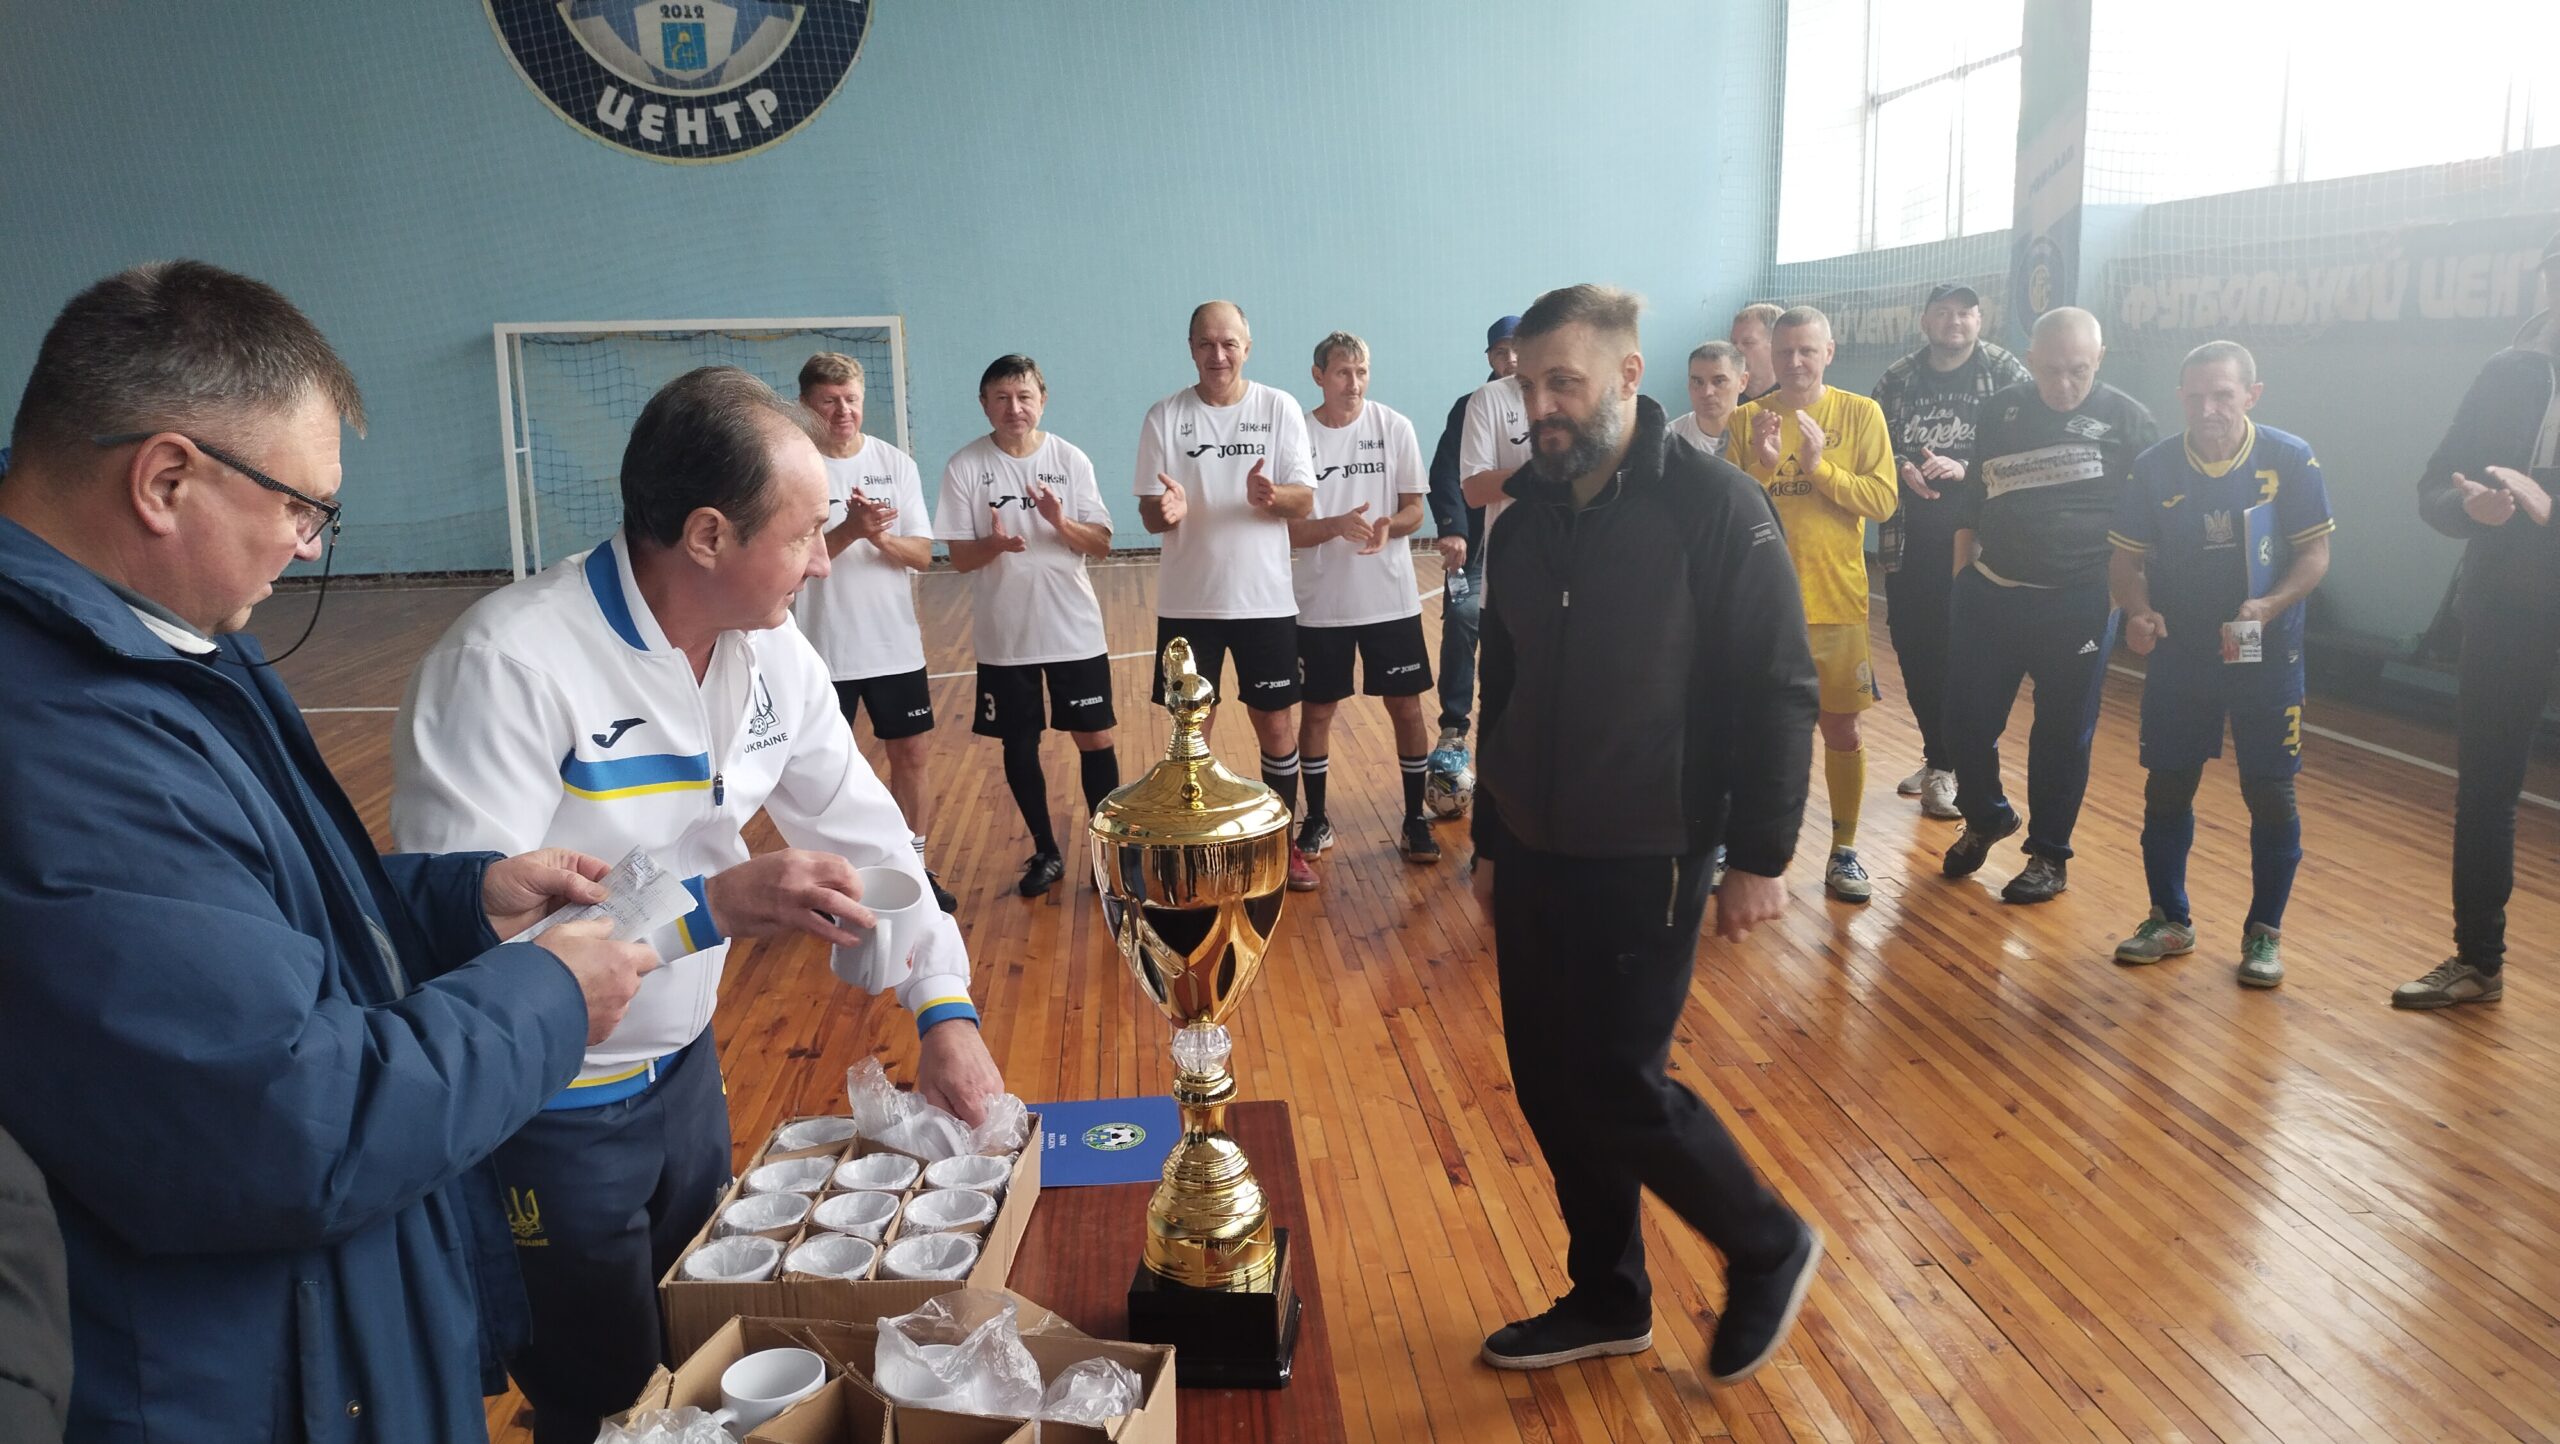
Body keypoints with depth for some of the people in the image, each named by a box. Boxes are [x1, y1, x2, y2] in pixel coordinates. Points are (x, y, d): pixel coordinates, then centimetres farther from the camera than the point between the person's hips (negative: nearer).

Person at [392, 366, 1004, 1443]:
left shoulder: (772, 655, -4)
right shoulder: (506, 663, -26)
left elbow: (865, 834, 2)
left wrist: (945, 1007, -5)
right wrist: (713, 905, -36)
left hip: (683, 1069, 7)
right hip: (542, 1114, -6)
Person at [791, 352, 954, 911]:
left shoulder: (896, 463, 1)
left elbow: (921, 554, -1)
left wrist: (881, 536, -21)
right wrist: (849, 530, -26)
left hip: (896, 644, 3)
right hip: (823, 649, -3)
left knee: (912, 753, 9)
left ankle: (915, 866, 24)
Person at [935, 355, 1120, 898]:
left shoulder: (1070, 460, -3)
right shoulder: (965, 467, -6)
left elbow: (1101, 545, -3)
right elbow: (960, 557, -5)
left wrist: (1060, 523, -21)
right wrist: (995, 544, -26)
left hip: (1074, 630, 0)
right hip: (1003, 635, 0)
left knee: (1094, 737, 4)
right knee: (1019, 745, 10)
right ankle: (1046, 853, 26)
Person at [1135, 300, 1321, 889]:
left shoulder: (1280, 408, -2)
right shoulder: (1165, 417, -1)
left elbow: (1304, 502, -5)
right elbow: (1149, 513, -1)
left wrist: (1270, 496, -27)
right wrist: (1166, 509, -25)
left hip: (1265, 598, 0)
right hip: (1187, 601, 0)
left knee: (1275, 721, 7)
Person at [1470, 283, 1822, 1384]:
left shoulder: (1714, 508, -12)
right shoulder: (1524, 522, 7)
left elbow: (1779, 692, -12)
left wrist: (1759, 856, -14)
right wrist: (1490, 842, 17)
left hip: (1645, 862, -6)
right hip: (1533, 857, 6)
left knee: (1617, 1088, -3)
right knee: (1549, 1086, 11)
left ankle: (1769, 1250, 23)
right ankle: (1609, 1299, 31)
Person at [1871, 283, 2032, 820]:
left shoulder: (2007, 374, -1)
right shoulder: (1898, 379, 9)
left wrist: (1965, 468, -21)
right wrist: (1903, 469, -12)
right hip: (1908, 540, 4)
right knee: (1912, 649, 10)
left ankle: (1950, 766, 10)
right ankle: (1939, 758, 27)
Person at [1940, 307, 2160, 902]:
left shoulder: (2126, 420, -4)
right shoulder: (2000, 411, 5)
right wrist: (1962, 579, 12)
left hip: (2078, 606, -3)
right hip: (1989, 596, 3)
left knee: (2063, 735, 7)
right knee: (1966, 719, 6)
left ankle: (2049, 855, 22)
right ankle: (1985, 817, 32)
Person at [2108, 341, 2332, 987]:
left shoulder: (2291, 460, -9)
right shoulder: (2155, 467, -5)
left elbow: (2315, 553, -7)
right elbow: (2126, 559, -1)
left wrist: (2270, 605, -26)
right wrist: (2138, 610, -21)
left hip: (2267, 656, -1)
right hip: (2178, 655, 2)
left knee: (2271, 795, 3)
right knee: (2167, 788, 7)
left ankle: (2264, 932, 19)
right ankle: (2170, 920, 24)